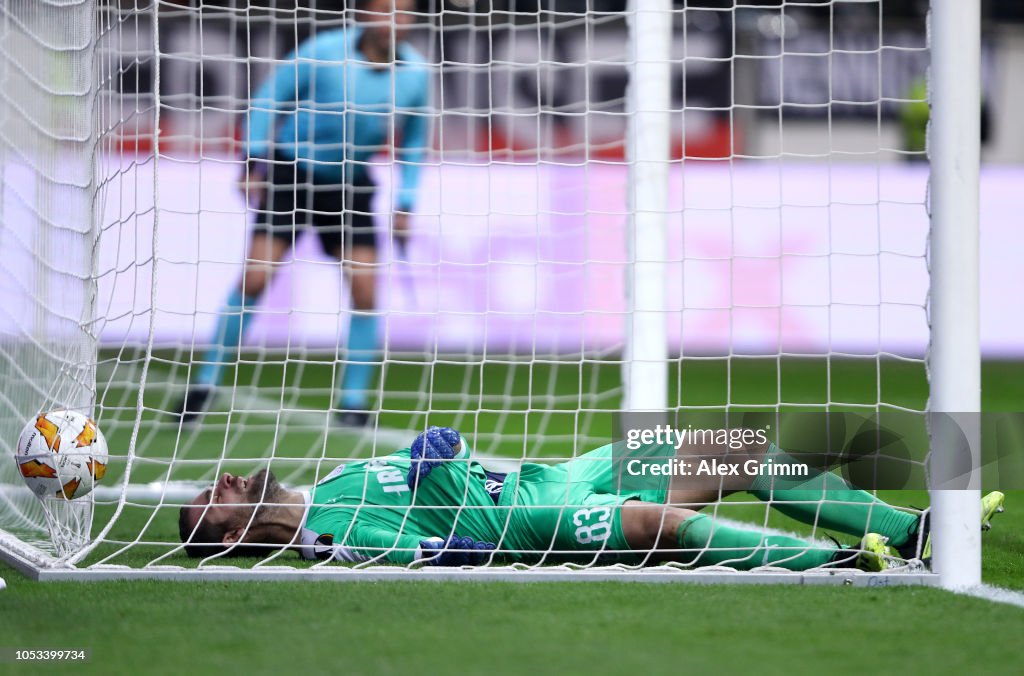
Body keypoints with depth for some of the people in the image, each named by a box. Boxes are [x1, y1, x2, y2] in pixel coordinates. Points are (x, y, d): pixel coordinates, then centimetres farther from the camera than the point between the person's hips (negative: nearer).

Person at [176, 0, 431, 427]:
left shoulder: (415, 72, -8)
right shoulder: (323, 52, -18)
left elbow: (414, 145, 8)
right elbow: (269, 99, -5)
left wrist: (404, 204, 1)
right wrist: (253, 163, -11)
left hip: (350, 185, 3)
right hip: (291, 173, -3)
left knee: (363, 285, -10)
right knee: (255, 276, -11)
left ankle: (353, 399, 3)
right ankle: (206, 383, 2)